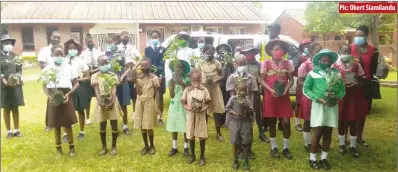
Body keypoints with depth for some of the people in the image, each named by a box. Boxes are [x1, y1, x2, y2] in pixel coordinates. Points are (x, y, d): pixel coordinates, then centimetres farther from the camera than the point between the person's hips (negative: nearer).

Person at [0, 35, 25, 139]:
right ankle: (9, 131, 12)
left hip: (16, 85, 3)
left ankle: (16, 130, 15)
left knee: (15, 108, 7)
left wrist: (17, 79, -10)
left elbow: (19, 69, 7)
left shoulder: (15, 56, 11)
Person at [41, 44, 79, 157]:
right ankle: (58, 148, 23)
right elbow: (44, 86, 3)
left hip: (65, 97, -1)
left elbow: (76, 84, 1)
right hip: (53, 98, 1)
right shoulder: (47, 69, 3)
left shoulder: (69, 67, 1)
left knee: (68, 124, 4)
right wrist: (49, 96, -14)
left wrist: (69, 94, -13)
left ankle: (71, 147, 18)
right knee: (56, 125, 10)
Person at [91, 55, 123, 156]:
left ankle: (114, 147, 19)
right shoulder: (95, 76, 3)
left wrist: (112, 102, -19)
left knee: (114, 125, 4)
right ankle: (104, 147, 23)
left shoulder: (113, 75, 4)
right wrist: (100, 102, -20)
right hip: (101, 103, 0)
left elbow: (114, 90, -5)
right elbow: (96, 91, -5)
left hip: (112, 103, 0)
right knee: (102, 126, 8)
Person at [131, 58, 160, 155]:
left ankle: (152, 146, 19)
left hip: (149, 103, -3)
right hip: (140, 103, 4)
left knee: (149, 126, -1)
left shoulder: (154, 78, -6)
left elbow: (157, 94, -4)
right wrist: (135, 81, -17)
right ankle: (146, 146, 24)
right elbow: (139, 92, -7)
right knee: (142, 126, 8)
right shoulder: (138, 77, 2)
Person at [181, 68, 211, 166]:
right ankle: (192, 155, 30)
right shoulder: (187, 90, -4)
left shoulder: (204, 90, -6)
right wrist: (188, 108, -19)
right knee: (191, 136, 11)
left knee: (202, 136, 5)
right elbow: (183, 103, 0)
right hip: (190, 115, 1)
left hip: (201, 115, -1)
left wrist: (203, 109, -19)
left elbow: (208, 103, -2)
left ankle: (202, 156, 22)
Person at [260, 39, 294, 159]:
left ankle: (286, 148, 18)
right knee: (272, 122, 8)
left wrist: (286, 89, -13)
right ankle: (274, 147, 24)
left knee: (286, 122, 1)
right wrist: (271, 90, -17)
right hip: (270, 96, -1)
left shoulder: (287, 63, 2)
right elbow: (262, 80, -2)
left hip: (284, 96, 1)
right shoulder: (266, 63, -3)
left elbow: (291, 80, 5)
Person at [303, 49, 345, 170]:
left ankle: (324, 158, 24)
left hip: (332, 106, 4)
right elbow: (306, 89, -5)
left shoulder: (336, 73, 6)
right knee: (317, 133, -1)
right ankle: (312, 158, 13)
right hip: (318, 106, -4)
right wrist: (318, 98, -16)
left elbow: (342, 89, 10)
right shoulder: (313, 73, -5)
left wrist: (337, 97, -10)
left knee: (328, 133, 11)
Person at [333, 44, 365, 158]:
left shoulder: (357, 65, 2)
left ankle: (353, 146, 18)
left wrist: (358, 84, -13)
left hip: (353, 96, 1)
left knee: (353, 121, 6)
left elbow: (362, 79, 8)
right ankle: (342, 144, 24)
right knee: (341, 120, 8)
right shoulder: (335, 66, -3)